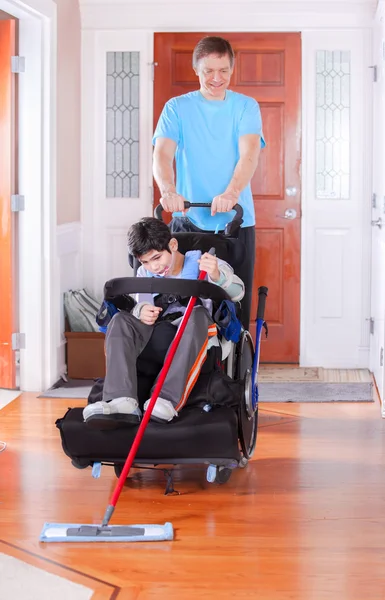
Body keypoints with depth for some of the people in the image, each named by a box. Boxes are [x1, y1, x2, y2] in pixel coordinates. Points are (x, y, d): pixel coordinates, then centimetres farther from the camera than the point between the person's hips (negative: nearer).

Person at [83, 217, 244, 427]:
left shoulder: (202, 264, 2)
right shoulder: (144, 274, 17)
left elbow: (237, 292, -10)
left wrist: (217, 276, -32)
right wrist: (141, 311, -14)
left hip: (195, 339, -3)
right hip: (157, 340, 4)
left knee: (199, 315, -36)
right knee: (120, 321, -21)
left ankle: (169, 401, -46)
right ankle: (122, 401, -40)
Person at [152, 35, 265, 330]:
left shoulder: (246, 107, 4)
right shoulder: (177, 108, 5)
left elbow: (249, 155, -12)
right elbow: (162, 154, -9)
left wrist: (231, 193, -32)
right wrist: (168, 190, -32)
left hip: (236, 221, 0)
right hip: (188, 221, 0)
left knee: (238, 305, 0)